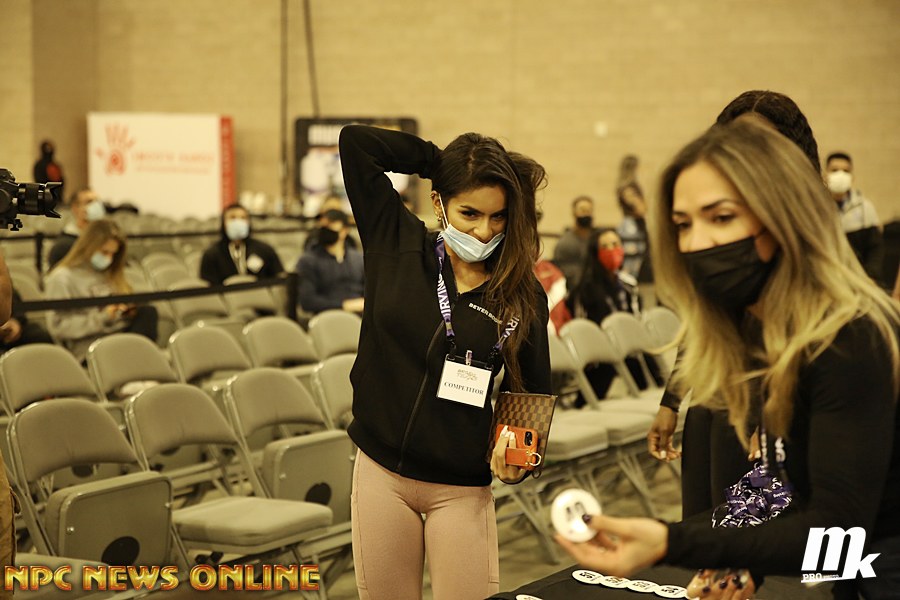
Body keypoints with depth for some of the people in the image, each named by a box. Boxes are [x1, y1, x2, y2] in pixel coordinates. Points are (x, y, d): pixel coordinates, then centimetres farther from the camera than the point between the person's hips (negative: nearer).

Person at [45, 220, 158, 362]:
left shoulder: (108, 273, 22)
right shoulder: (61, 278, 0)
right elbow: (59, 328, -8)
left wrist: (129, 311, 2)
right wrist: (102, 318, -16)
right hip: (89, 344, -7)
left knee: (148, 312, -26)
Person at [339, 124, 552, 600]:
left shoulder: (522, 296, -3)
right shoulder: (396, 244, -2)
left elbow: (531, 392, 3)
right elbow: (355, 142, -5)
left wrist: (516, 459, -16)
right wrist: (443, 161, -1)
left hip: (462, 489, -1)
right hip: (381, 473, 1)